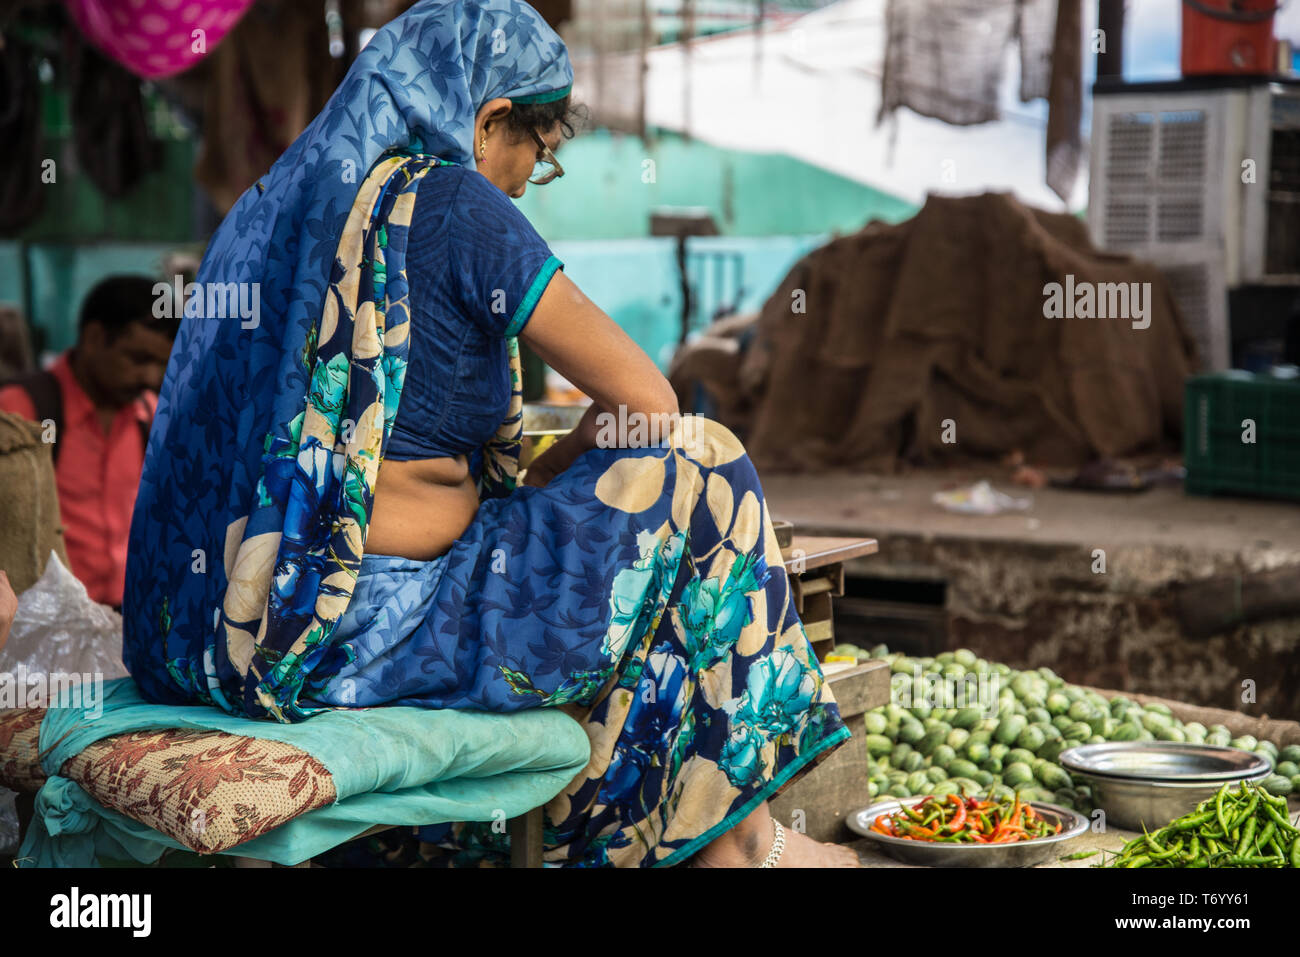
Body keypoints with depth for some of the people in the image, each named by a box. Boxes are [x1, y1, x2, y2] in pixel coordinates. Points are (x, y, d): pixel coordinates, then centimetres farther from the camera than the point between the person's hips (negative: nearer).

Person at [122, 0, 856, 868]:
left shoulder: (276, 202, 13)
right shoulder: (446, 201, -11)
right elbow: (644, 396, -9)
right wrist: (537, 494, 9)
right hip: (357, 639, -9)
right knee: (695, 471, 0)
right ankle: (736, 835, 10)